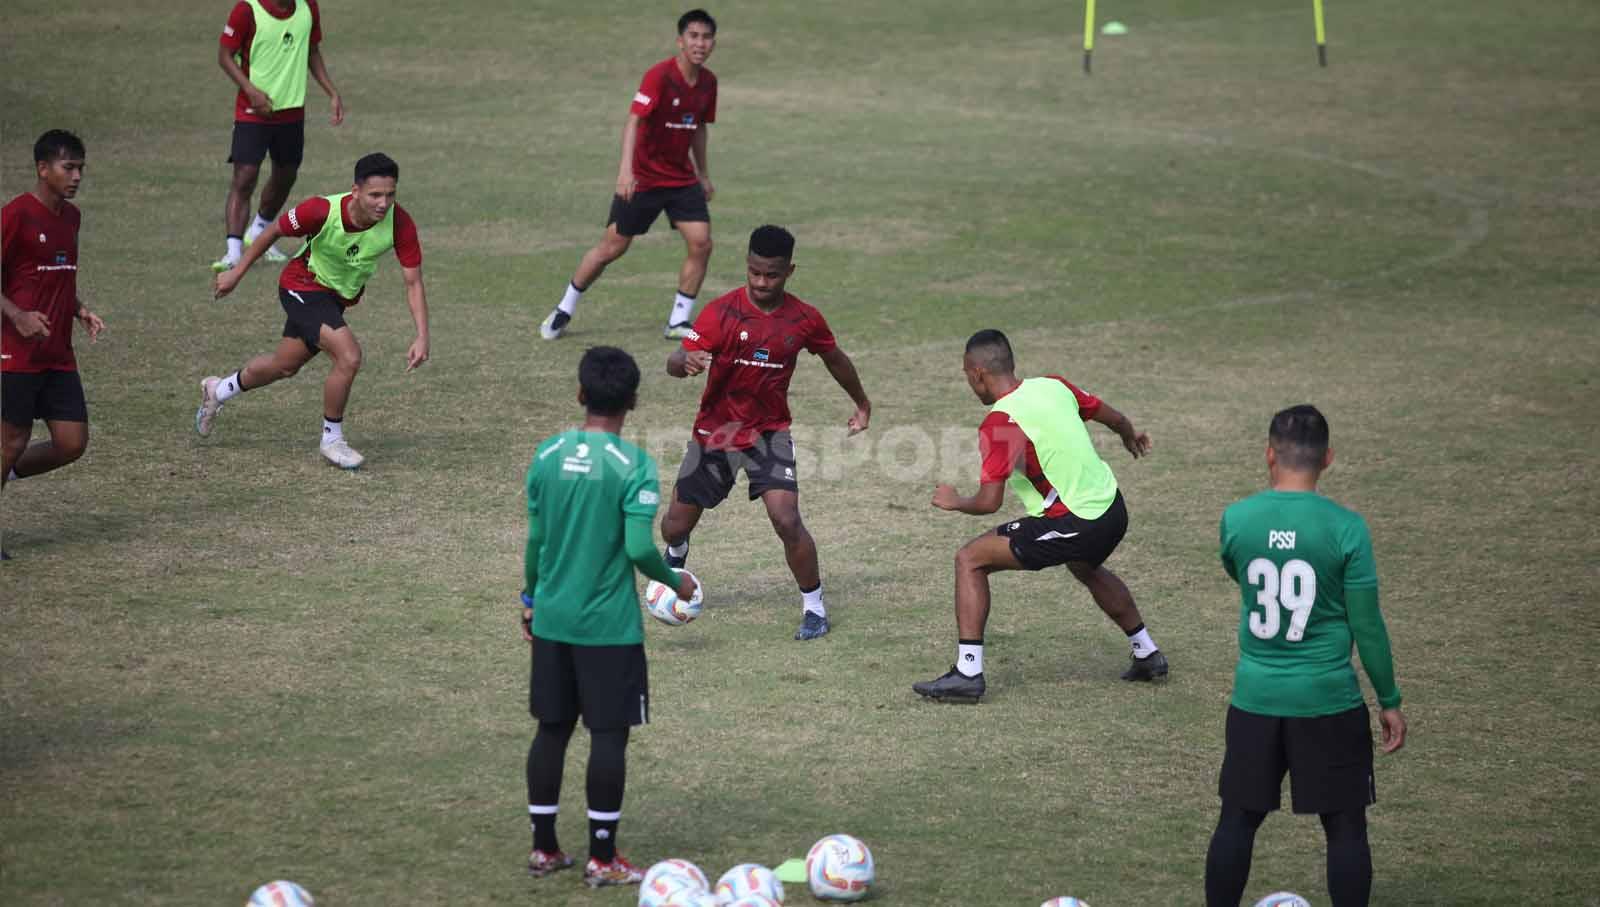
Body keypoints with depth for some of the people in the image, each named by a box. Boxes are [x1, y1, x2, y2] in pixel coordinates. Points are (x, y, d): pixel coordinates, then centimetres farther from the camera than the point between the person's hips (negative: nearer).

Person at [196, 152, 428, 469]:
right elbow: (274, 232, -14)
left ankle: (218, 390, 50)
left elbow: (414, 282, -19)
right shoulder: (322, 211, -33)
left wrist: (422, 337, -29)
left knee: (285, 366, 23)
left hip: (338, 297, 5)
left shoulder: (400, 223, -27)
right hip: (303, 287, -5)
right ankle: (332, 439, -3)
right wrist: (237, 272, -4)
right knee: (349, 355, -25)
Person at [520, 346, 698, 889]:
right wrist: (676, 584, 0)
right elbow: (639, 548, -18)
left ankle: (544, 848, 19)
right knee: (608, 734, 3)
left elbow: (536, 539, 6)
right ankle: (602, 860, 6)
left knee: (552, 729, 13)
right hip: (609, 625, -5)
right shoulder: (633, 466, -14)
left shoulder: (547, 456, 1)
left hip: (552, 619, 5)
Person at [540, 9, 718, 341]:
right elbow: (633, 120, -30)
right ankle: (564, 311, 21)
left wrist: (703, 174, 22)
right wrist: (626, 169, -42)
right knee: (612, 247, 2)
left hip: (682, 178, 5)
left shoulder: (708, 82, 1)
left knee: (701, 244, -10)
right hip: (643, 177, -5)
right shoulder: (659, 76, -21)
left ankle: (678, 322, 4)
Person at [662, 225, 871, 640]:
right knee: (676, 525, 10)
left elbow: (835, 359, 12)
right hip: (714, 431, 0)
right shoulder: (722, 311, -16)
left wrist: (862, 403, 27)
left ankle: (815, 607, -1)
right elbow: (674, 363, -22)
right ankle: (676, 557, 50)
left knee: (787, 520, -20)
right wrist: (686, 362, -47)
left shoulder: (804, 320, -8)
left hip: (768, 432, 0)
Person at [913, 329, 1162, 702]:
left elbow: (989, 502, -19)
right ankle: (1147, 655, 51)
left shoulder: (998, 424, -17)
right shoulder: (1053, 386, 4)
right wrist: (1130, 436, 42)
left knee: (970, 560, 1)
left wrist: (955, 502, 3)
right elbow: (1111, 416, 19)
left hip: (1074, 525, -8)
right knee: (1087, 569, 40)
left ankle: (967, 672, -3)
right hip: (1112, 509, 8)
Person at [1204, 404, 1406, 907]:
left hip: (1255, 696, 3)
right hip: (1329, 699, -2)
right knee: (1345, 826, 7)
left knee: (1237, 819, 13)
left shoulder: (1235, 519, -5)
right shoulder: (1346, 528, -12)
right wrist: (1390, 701, 3)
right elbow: (1367, 626, -7)